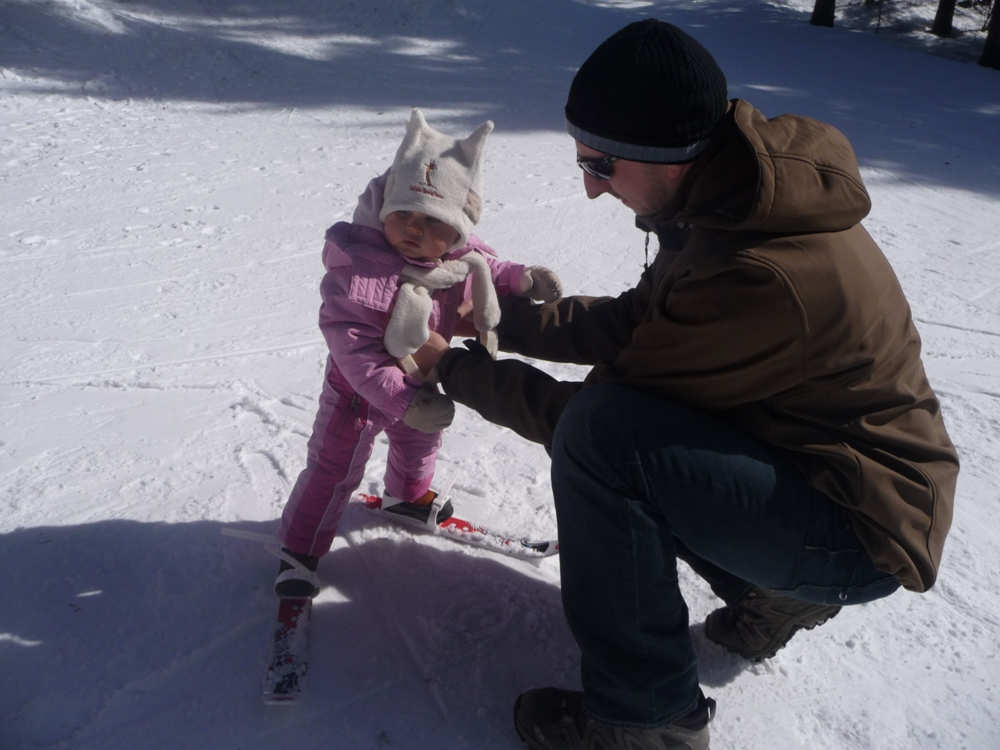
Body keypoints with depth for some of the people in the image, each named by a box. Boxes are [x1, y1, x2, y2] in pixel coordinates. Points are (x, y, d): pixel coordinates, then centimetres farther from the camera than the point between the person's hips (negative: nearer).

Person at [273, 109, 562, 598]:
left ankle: (407, 496, 62)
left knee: (419, 443, 30)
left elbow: (489, 271, 9)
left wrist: (524, 280, -12)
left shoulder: (462, 258, -15)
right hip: (359, 389, -6)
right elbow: (353, 346, -36)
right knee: (334, 468, 2)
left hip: (420, 385, 7)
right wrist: (401, 399, -41)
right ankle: (299, 551, 21)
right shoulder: (357, 268, -35)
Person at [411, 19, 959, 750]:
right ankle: (775, 593, 21)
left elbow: (591, 413, -22)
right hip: (809, 463, 9)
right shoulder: (740, 192, -5)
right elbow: (635, 319, 6)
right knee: (600, 420, 14)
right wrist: (503, 316, 0)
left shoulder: (766, 278, -33)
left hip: (864, 532, -9)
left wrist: (453, 367, -9)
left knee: (599, 434, -28)